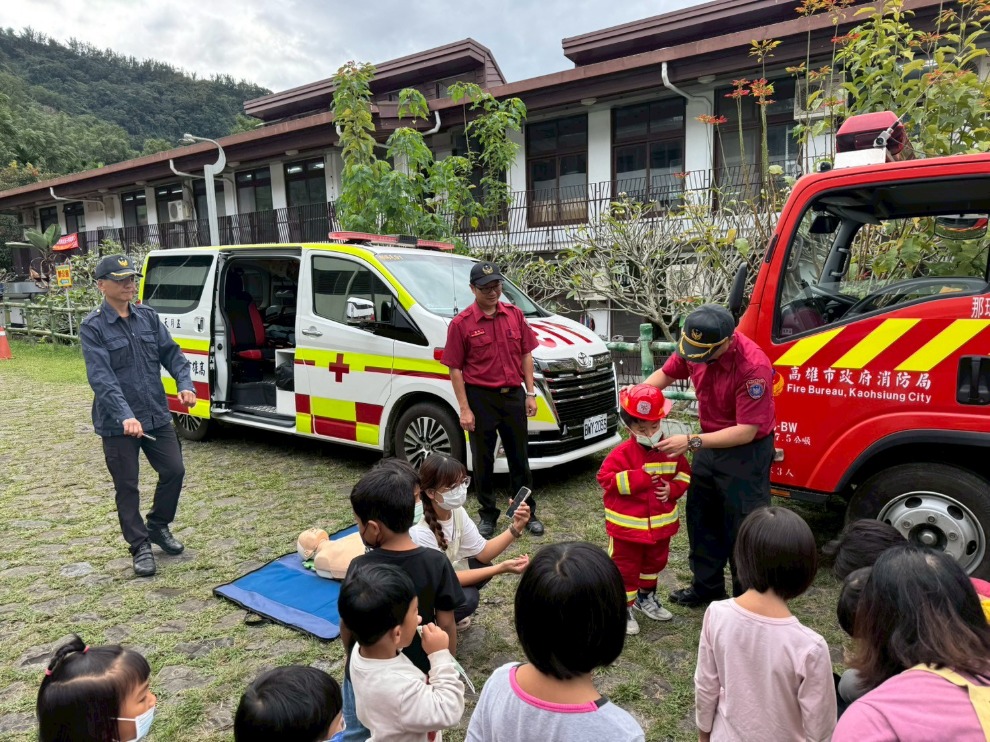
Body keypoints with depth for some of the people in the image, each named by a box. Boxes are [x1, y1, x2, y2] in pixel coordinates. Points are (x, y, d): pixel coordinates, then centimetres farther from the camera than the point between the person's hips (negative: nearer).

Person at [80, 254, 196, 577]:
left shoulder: (148, 316, 5)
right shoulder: (93, 326, -11)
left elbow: (171, 352, 5)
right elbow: (100, 377, -20)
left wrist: (185, 384, -14)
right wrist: (125, 416, -32)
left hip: (157, 415, 5)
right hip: (117, 423, -4)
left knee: (174, 470, 8)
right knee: (127, 486, 7)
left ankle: (158, 527, 31)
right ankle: (140, 546, 22)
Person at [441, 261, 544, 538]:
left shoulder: (515, 315, 4)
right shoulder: (461, 323, -7)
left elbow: (526, 354, 9)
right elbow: (455, 368, -7)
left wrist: (530, 393, 3)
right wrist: (464, 409, -11)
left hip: (513, 395, 3)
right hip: (481, 398, -3)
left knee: (519, 457, 13)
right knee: (483, 460, 9)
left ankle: (528, 513, 27)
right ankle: (488, 515, 25)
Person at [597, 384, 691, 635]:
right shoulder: (623, 453, -19)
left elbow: (683, 473, 10)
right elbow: (606, 478, -23)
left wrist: (673, 489, -10)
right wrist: (639, 478, -27)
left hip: (660, 524, 6)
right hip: (627, 526, -6)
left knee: (654, 563, 25)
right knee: (625, 568, 6)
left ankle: (646, 598, 47)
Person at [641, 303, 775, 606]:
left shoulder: (753, 366, -31)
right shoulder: (694, 345, -12)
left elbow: (746, 431, -29)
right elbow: (666, 374, 6)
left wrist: (691, 442, -32)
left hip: (746, 451, -7)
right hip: (710, 443, 7)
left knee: (742, 529, 2)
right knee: (701, 518, 17)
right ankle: (707, 586, 36)